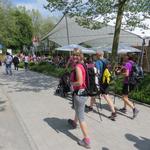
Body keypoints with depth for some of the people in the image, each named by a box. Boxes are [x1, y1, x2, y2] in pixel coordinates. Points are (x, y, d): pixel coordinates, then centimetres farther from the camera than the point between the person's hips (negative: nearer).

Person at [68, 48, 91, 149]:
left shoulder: (78, 66, -21)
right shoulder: (83, 65, 7)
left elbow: (79, 82, -27)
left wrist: (70, 83, -12)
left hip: (79, 93, -10)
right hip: (83, 92, 10)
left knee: (81, 117, -1)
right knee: (78, 110, 33)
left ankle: (87, 141, 7)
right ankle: (74, 123, 62)